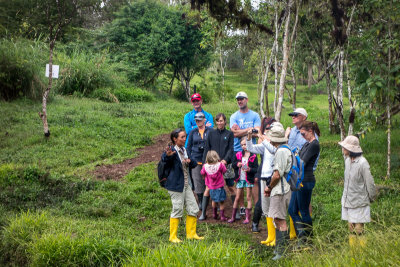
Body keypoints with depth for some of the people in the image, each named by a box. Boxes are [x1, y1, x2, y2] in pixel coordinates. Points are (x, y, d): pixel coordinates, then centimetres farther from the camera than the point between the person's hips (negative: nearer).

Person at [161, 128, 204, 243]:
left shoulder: (185, 150, 12)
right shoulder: (172, 150, -12)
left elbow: (194, 163, 19)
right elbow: (164, 160, -30)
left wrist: (190, 161, -4)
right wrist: (168, 155, -52)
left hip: (187, 185, 8)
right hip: (176, 185, -8)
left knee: (193, 209, 10)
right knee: (177, 210, -3)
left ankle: (191, 234, 23)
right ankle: (173, 236, 9)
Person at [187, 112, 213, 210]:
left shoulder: (210, 131, 2)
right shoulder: (193, 132, 9)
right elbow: (189, 146, 13)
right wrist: (189, 159, 5)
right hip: (196, 160, 2)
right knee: (198, 181, 2)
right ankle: (200, 201, 11)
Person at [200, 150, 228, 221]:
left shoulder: (205, 166, -12)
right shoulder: (220, 165, -20)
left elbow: (202, 173, 5)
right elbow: (224, 171, -5)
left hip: (211, 188, 4)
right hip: (219, 187, -4)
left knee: (214, 201, 25)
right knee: (221, 202, 8)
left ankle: (214, 214, 36)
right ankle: (222, 216, 14)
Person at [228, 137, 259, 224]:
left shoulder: (253, 156, -7)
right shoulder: (238, 154, 3)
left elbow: (256, 169, -7)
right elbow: (233, 165, 9)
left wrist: (250, 169, -25)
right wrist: (237, 164, -11)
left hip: (249, 179, -3)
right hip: (240, 179, 3)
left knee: (248, 198, 3)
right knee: (237, 198, 8)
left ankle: (247, 217, 9)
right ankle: (233, 216, 15)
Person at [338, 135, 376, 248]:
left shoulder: (362, 163, -18)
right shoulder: (347, 160, 6)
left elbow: (369, 182, -11)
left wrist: (371, 198, 0)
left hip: (359, 202, -7)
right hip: (347, 201, 7)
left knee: (358, 230, -4)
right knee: (351, 229, 12)